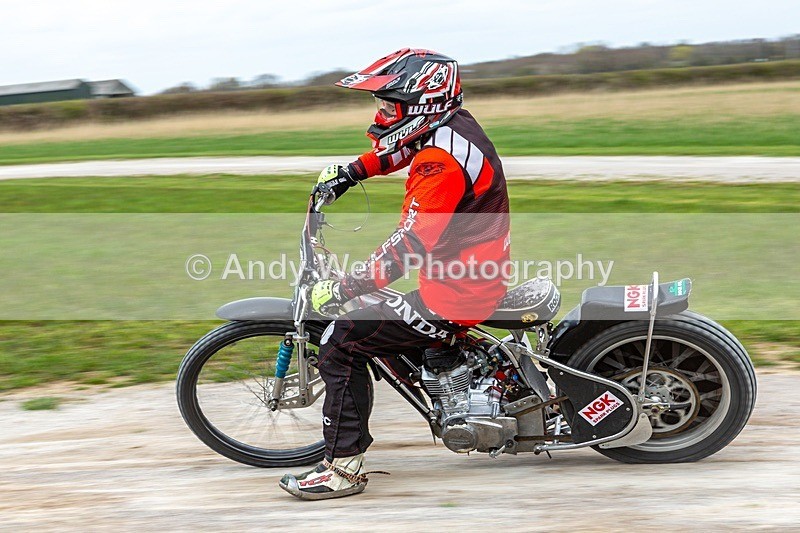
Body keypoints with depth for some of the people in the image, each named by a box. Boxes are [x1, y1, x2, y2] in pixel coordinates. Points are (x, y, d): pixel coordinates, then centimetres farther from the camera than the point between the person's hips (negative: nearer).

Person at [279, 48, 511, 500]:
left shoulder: (442, 162, -25)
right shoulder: (451, 124, 5)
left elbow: (412, 246, -29)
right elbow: (400, 149, 28)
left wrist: (343, 289, -24)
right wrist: (350, 173, 26)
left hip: (453, 296, -10)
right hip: (477, 275, 10)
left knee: (341, 344, -11)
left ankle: (343, 467, -5)